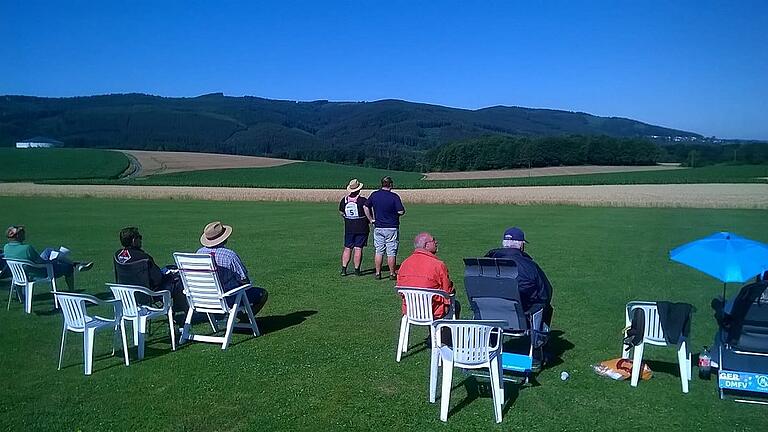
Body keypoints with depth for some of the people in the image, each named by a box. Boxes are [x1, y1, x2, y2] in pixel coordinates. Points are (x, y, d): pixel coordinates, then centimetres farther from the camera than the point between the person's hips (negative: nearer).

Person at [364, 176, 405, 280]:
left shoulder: (374, 195, 2)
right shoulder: (394, 196, -12)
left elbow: (366, 207, 6)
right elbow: (401, 212, -14)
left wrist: (371, 219, 9)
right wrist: (395, 213, 8)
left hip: (378, 227, 4)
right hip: (391, 228, -4)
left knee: (379, 252, 11)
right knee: (391, 252, 3)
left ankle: (378, 273, 13)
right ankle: (392, 274, 10)